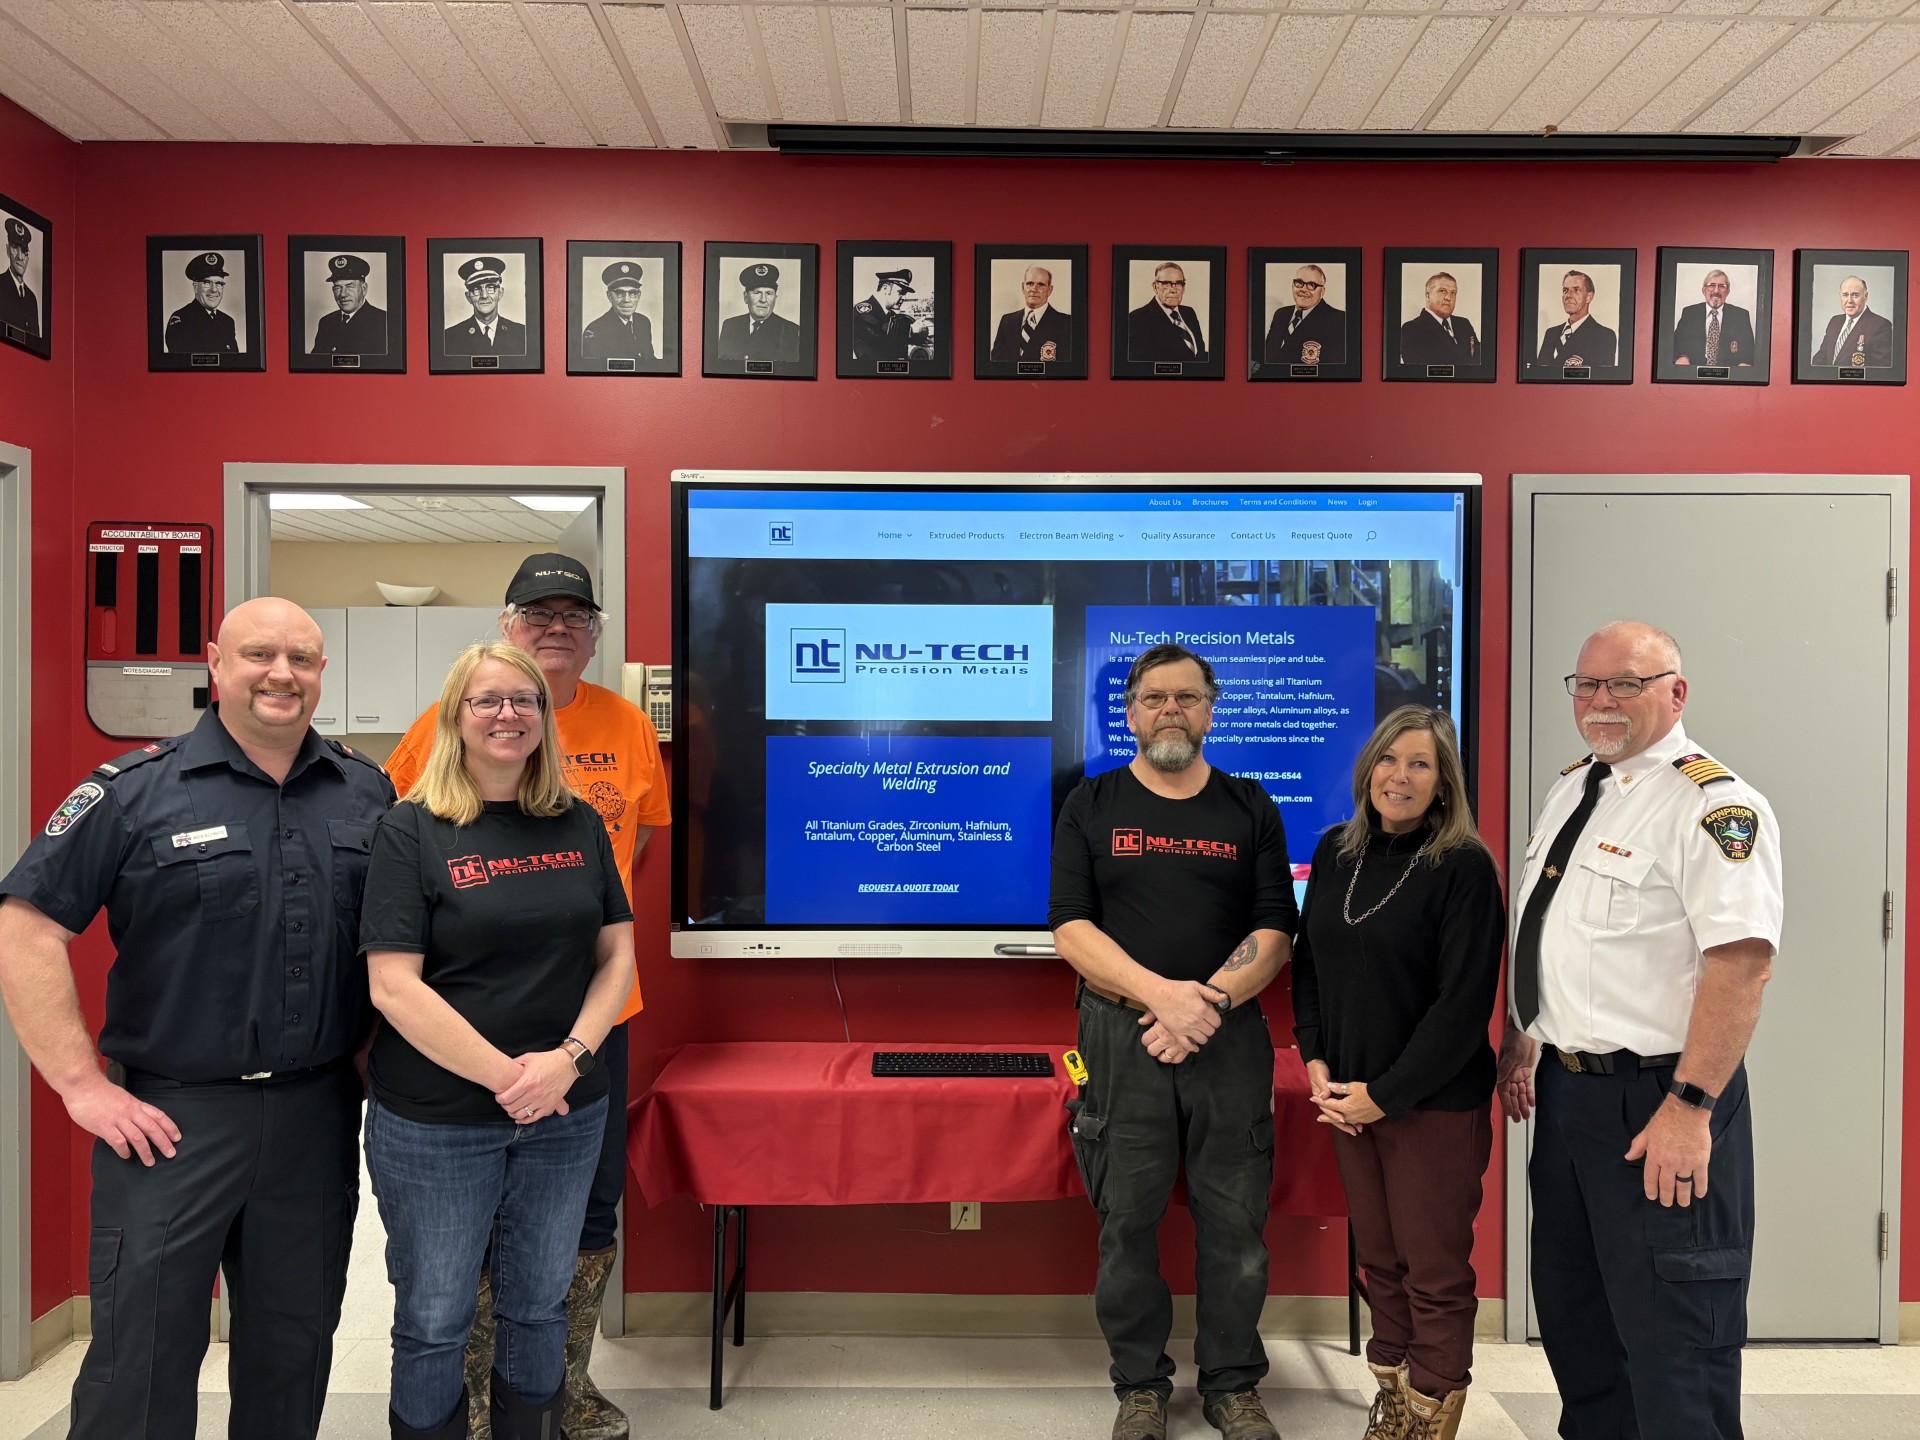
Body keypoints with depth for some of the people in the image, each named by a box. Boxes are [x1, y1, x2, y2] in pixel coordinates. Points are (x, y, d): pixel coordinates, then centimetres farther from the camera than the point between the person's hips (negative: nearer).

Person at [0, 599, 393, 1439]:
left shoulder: (367, 793, 5)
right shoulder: (135, 789, -5)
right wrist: (82, 1084, -11)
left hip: (319, 1114, 3)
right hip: (170, 1116, -3)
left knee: (295, 1351, 17)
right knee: (141, 1362, 7)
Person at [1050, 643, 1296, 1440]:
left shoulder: (1251, 808, 8)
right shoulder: (1091, 805, 5)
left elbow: (1275, 932, 1)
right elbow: (1071, 927, -4)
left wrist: (1207, 1002, -14)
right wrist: (1161, 993, -16)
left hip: (1230, 1038, 1)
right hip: (1121, 1038, -1)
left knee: (1234, 1221, 6)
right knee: (1126, 1221, 6)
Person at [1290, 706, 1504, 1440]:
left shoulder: (1463, 866, -13)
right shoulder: (1335, 852, 4)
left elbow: (1464, 1001, -15)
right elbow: (1308, 961, 10)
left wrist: (1386, 1095, -14)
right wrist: (1316, 1063, -1)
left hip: (1436, 1102, -5)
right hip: (1348, 1094, 5)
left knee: (1434, 1271, 7)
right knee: (1378, 1259, 15)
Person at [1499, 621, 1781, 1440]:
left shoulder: (1713, 806, -16)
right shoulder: (1569, 790, 11)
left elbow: (1741, 965, -23)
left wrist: (1690, 1107, -25)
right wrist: (1519, 1044, 21)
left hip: (1658, 1103, -8)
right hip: (1568, 1088, 9)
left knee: (1670, 1339, 4)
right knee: (1571, 1310, 21)